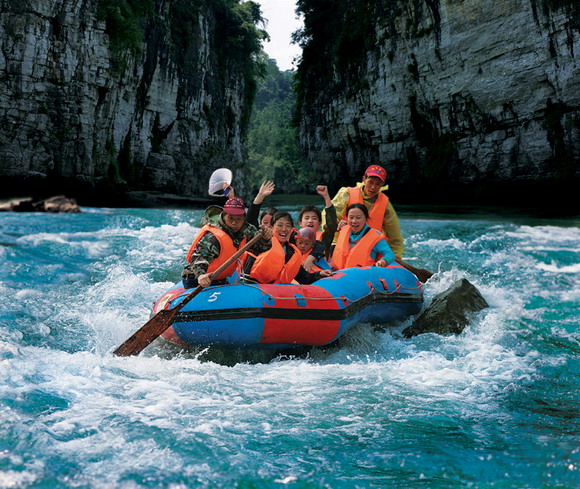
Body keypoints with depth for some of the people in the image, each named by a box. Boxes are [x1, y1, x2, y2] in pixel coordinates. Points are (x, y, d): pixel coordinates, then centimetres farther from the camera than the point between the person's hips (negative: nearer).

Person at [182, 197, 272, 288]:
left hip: (220, 281, 7)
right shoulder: (212, 238, -28)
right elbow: (198, 259, -37)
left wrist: (265, 239, -18)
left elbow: (260, 248, 5)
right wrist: (200, 275, -58)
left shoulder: (245, 230, -5)